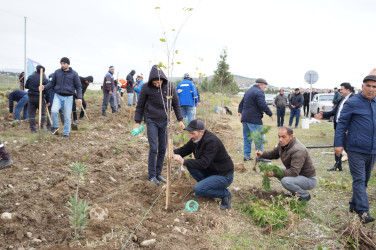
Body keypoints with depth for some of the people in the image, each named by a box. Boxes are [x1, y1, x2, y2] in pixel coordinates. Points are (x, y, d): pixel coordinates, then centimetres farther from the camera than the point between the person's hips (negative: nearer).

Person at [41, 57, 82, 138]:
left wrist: (79, 97, -8)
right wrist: (44, 87, -3)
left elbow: (78, 86, 1)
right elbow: (52, 82, 14)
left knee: (67, 117, 3)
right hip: (58, 96, 1)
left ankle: (66, 133, 18)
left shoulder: (74, 74, -1)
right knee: (54, 111, -22)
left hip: (68, 98, -1)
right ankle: (55, 127, 3)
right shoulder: (57, 72, 5)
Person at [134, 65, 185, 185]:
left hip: (165, 121, 3)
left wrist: (180, 120, 2)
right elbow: (140, 106, 1)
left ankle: (158, 173, 21)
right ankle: (151, 175, 8)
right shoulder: (146, 88, -9)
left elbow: (176, 104, 5)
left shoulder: (169, 86, -4)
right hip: (152, 121, -3)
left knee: (162, 149, 7)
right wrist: (137, 122, -1)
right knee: (153, 148, -6)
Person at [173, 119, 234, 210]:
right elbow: (184, 149, 5)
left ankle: (225, 194, -2)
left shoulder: (212, 141, -28)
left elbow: (203, 163, -33)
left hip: (224, 176, -8)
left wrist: (183, 161, -35)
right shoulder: (195, 139, -2)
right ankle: (205, 186, 8)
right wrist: (173, 152, -17)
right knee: (190, 165, -8)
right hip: (209, 170, 9)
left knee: (198, 189, -23)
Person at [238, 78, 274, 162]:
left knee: (247, 138, 13)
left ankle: (247, 156, 17)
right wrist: (270, 114, -13)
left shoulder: (249, 91, 19)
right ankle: (260, 156, -1)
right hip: (254, 119, -9)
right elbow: (263, 105, -20)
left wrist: (240, 111, 33)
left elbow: (242, 102, 25)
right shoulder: (259, 92, -11)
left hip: (245, 118, 9)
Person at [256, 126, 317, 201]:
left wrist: (274, 174, -33)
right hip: (298, 174, 9)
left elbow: (294, 172, -35)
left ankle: (305, 195, -3)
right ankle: (295, 193, 14)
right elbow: (274, 154, 14)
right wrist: (262, 154, -6)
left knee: (285, 181, -31)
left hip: (309, 179, -9)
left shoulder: (298, 151, -31)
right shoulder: (283, 144, -3)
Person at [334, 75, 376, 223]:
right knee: (359, 180, -7)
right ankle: (363, 211, -6)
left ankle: (354, 205, 28)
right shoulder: (352, 103, -6)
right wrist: (338, 144, -12)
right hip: (356, 150, -6)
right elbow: (342, 124, -6)